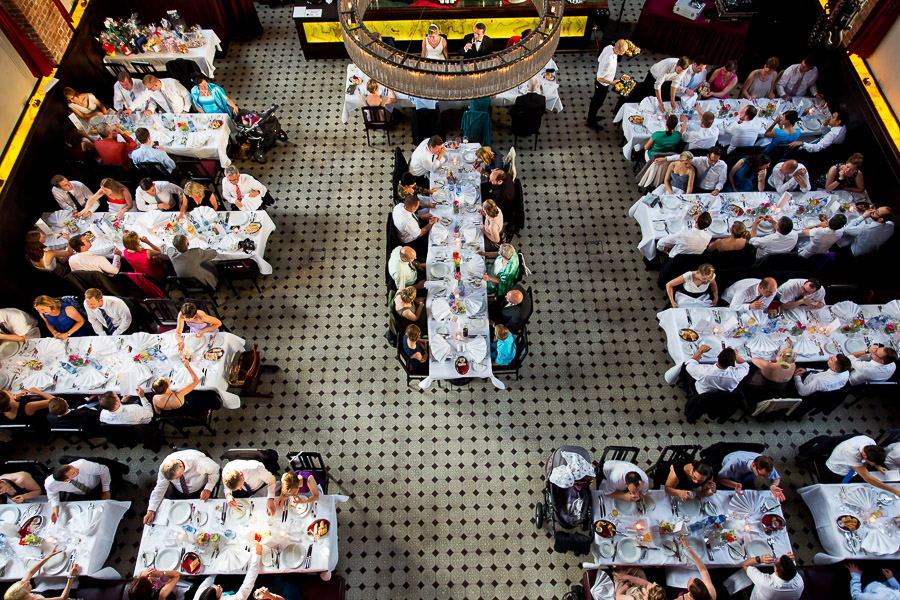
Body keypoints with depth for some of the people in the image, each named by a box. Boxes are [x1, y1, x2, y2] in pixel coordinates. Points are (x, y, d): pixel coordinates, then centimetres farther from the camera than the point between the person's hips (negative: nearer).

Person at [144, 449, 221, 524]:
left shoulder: (198, 461, -38)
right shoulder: (165, 468, -26)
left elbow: (215, 469, -21)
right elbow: (160, 489, -13)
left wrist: (208, 489, -31)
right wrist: (151, 511, -19)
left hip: (200, 492, -3)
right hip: (179, 493, 3)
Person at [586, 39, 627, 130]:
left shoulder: (609, 47, -17)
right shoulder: (609, 62, -41)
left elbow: (599, 60, 2)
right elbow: (599, 78, -32)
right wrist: (612, 83, -31)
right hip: (602, 85, -8)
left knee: (596, 100, 28)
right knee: (597, 103, 15)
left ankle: (592, 116, 52)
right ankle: (591, 122, 38)